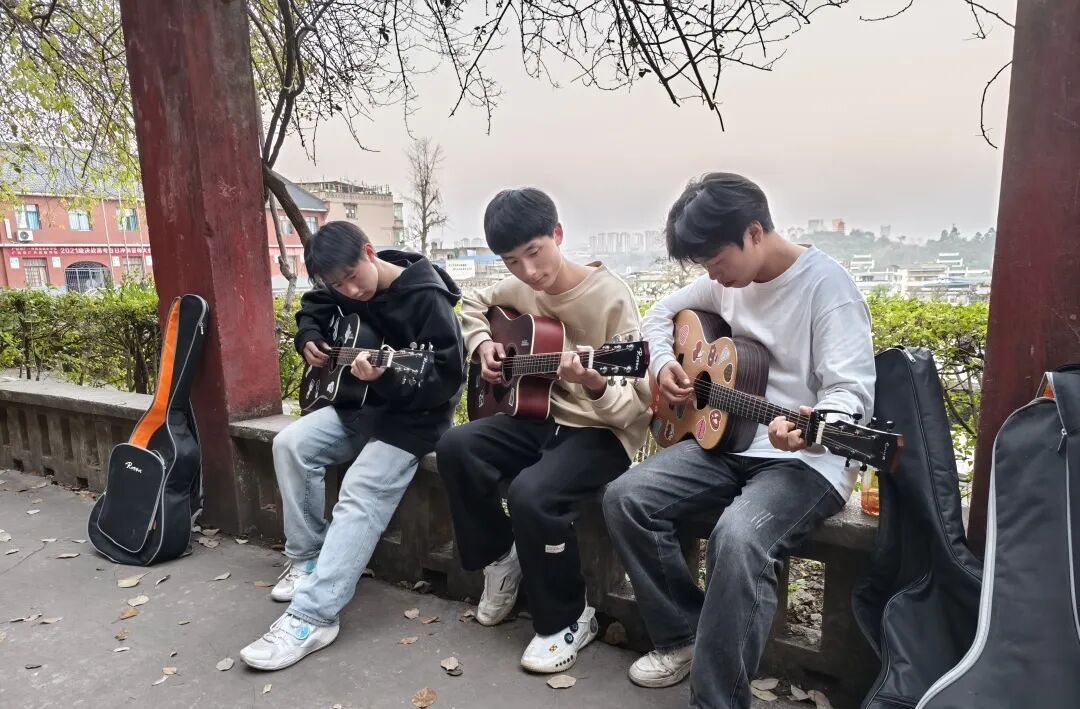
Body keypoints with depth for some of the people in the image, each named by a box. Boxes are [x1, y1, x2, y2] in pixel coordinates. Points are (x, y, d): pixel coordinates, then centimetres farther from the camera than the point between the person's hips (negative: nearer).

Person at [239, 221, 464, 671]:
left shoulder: (426, 298, -22)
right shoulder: (342, 289, 1)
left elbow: (447, 380, -24)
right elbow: (311, 310, 24)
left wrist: (385, 378, -39)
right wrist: (308, 340, 2)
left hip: (414, 416, -8)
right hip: (360, 404, 8)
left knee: (362, 492, -25)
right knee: (291, 444, -11)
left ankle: (312, 617, -22)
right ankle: (306, 558, 3)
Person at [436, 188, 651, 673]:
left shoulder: (610, 297, -18)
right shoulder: (521, 289, 1)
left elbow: (639, 407, -19)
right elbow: (474, 307, 24)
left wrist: (596, 387, -40)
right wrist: (483, 346, 3)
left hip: (602, 432, -6)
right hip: (542, 416, 6)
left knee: (531, 494, -31)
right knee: (456, 447, -16)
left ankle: (568, 620, -3)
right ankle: (500, 558, 7)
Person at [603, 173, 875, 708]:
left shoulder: (825, 284, -14)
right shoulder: (728, 280, 7)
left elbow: (853, 391, -19)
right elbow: (661, 313, 20)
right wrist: (664, 365, 0)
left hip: (808, 459, -7)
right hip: (728, 438, 7)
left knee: (738, 538, -35)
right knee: (625, 497, -10)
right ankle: (682, 635, 6)